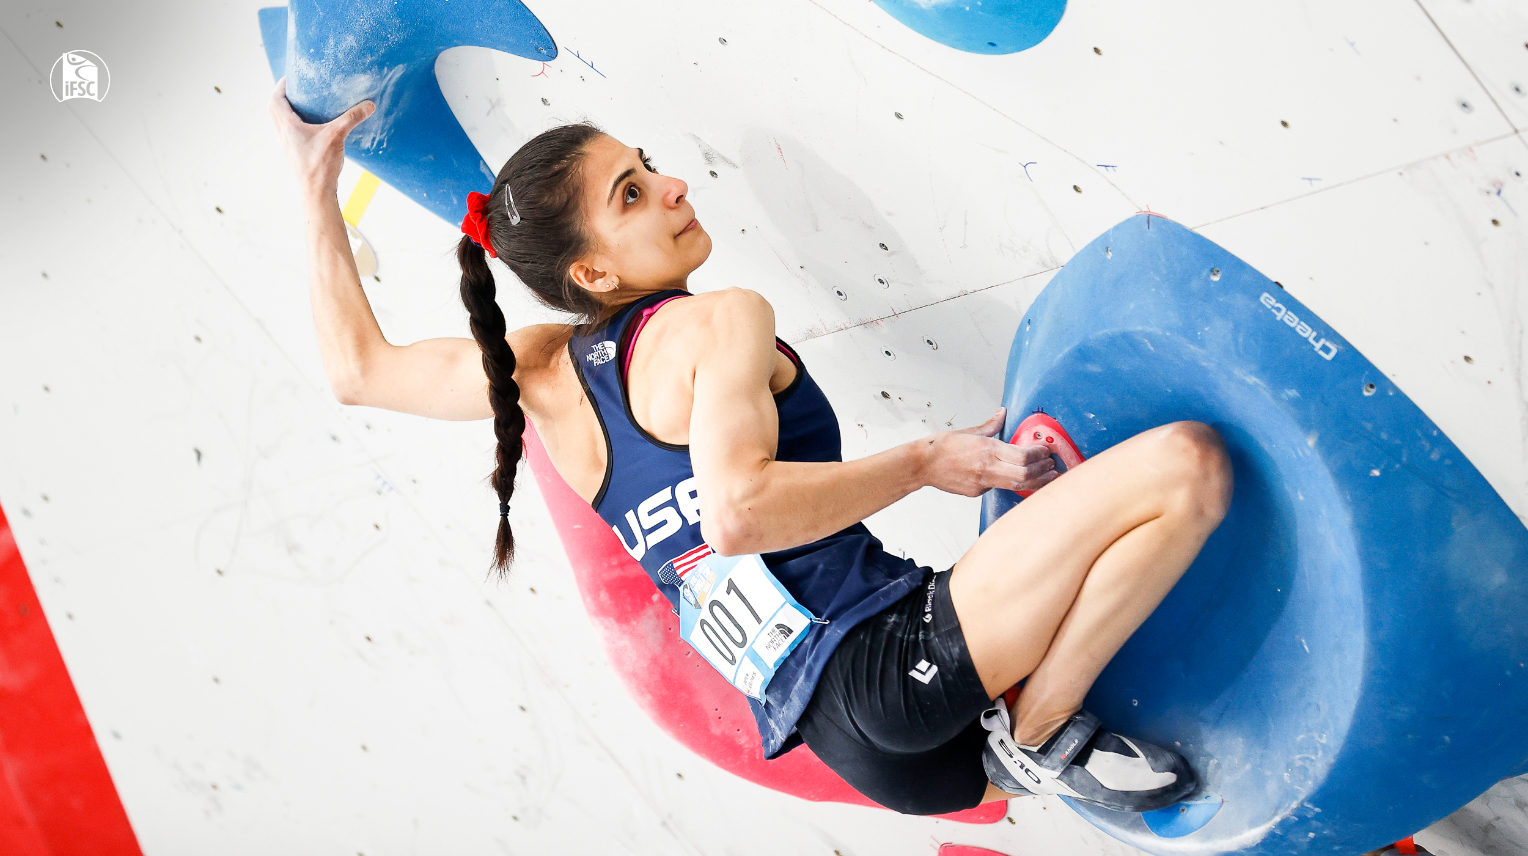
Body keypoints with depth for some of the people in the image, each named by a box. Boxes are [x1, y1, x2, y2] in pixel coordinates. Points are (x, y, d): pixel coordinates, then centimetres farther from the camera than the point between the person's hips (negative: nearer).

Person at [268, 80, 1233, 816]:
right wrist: (926, 460, -14)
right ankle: (1038, 733, -11)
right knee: (1188, 462, -15)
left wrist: (319, 181, 28)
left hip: (833, 727, 9)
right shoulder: (722, 320, -9)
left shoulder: (545, 371, 11)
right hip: (895, 660, -9)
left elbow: (359, 365, 21)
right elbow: (738, 511, -27)